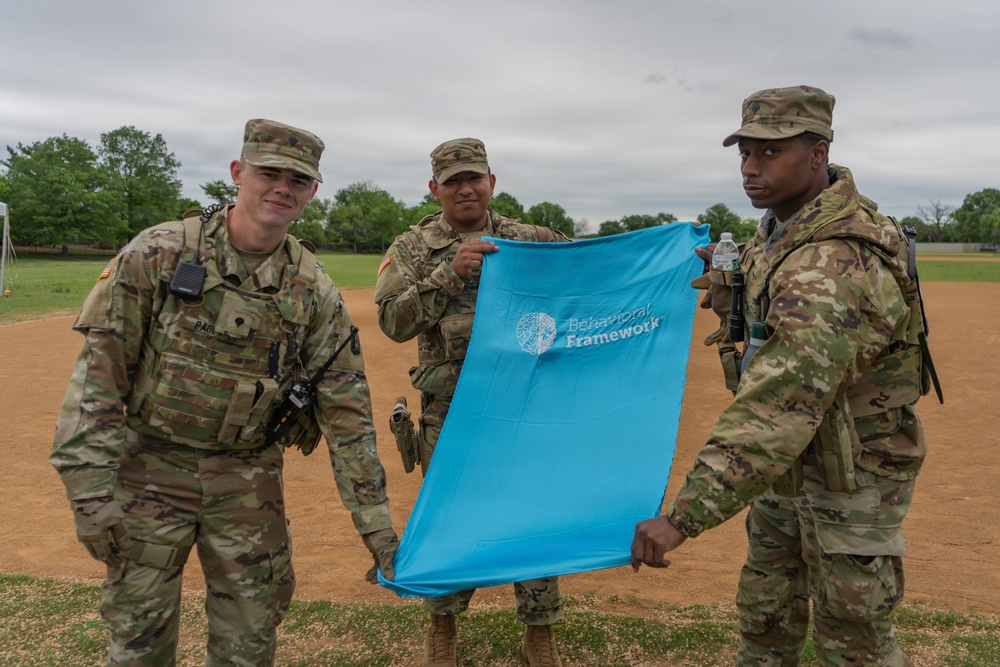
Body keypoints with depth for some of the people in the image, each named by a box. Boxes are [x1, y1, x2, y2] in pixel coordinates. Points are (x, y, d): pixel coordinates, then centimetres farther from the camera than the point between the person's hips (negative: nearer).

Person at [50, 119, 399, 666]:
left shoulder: (314, 291, -4)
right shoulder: (159, 253, -10)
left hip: (247, 477, 2)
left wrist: (375, 521, -4)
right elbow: (100, 366, -9)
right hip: (151, 467, -1)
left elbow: (345, 410, -3)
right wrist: (91, 487, -15)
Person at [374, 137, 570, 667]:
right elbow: (393, 320, -12)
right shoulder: (412, 248, 0)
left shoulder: (532, 239, 3)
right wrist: (450, 272, -25)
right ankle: (442, 624, 36)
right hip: (450, 414, -1)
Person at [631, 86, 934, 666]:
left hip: (851, 472, -9)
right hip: (794, 461, 9)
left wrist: (682, 519, -44)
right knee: (766, 612, 20)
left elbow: (778, 408, -42)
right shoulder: (783, 226, -1)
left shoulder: (835, 264, -33)